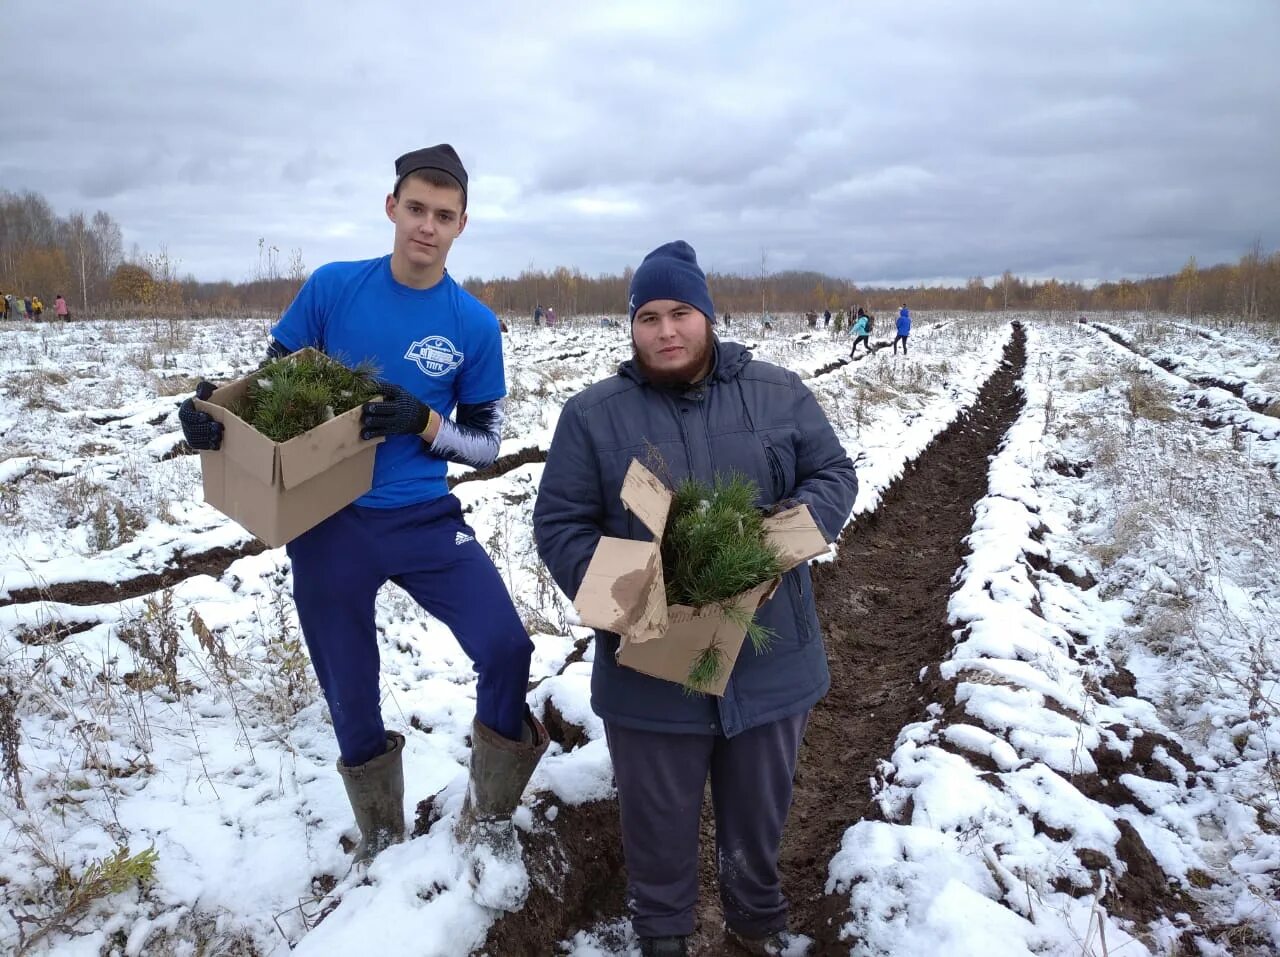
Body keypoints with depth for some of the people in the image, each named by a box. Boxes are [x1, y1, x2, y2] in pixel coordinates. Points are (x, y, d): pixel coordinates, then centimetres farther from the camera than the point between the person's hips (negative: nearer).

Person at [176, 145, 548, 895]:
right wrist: (211, 412, -15)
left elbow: (486, 444, 2)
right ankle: (383, 841, 39)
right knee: (351, 698, 11)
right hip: (328, 525, 1)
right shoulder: (332, 287, -2)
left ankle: (488, 825, 7)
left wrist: (423, 421, -18)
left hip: (426, 519, -1)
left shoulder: (475, 325, -3)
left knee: (507, 650, -20)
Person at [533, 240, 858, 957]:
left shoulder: (779, 394, 0)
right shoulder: (592, 414, -4)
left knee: (761, 808, 23)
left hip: (770, 661, 2)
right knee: (660, 819, 17)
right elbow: (560, 524, -4)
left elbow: (834, 475, 4)